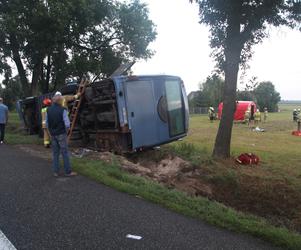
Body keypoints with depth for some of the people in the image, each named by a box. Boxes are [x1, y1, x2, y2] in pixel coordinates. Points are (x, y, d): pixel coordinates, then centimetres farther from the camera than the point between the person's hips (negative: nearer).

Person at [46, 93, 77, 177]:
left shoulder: (48, 110, 2)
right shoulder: (62, 110, -14)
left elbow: (47, 123, 8)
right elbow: (67, 124, -16)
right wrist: (66, 130, 2)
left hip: (53, 135, 5)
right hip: (61, 134, -5)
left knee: (55, 153, 12)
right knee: (65, 153, 1)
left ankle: (55, 172, 17)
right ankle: (68, 171, 7)